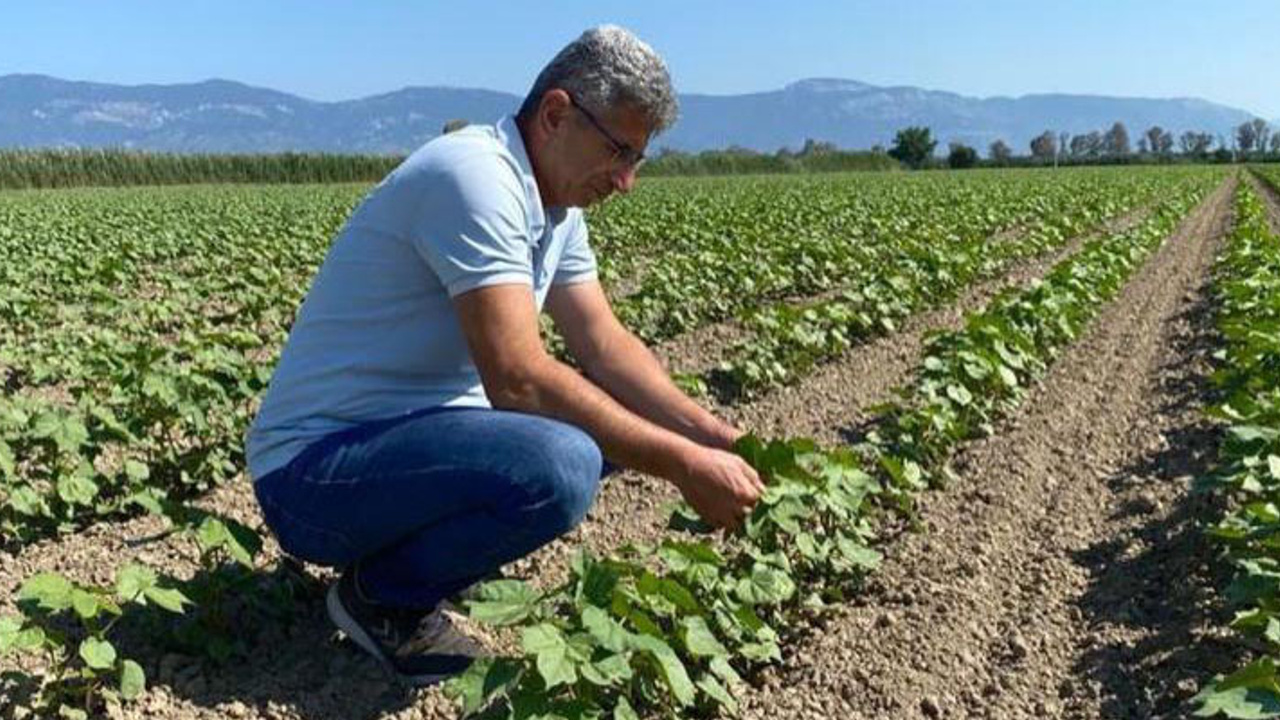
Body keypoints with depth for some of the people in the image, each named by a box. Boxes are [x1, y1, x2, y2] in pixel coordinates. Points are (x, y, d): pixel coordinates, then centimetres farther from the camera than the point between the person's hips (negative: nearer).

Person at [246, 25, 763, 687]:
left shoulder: (555, 206, 7)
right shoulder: (475, 176, -23)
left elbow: (606, 346, 5)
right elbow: (518, 380, -30)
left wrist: (713, 434, -8)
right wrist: (683, 465, -24)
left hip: (409, 432, 10)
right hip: (313, 471, -9)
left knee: (616, 412, 6)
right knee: (560, 466, -33)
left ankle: (419, 546, 9)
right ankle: (381, 596, -5)